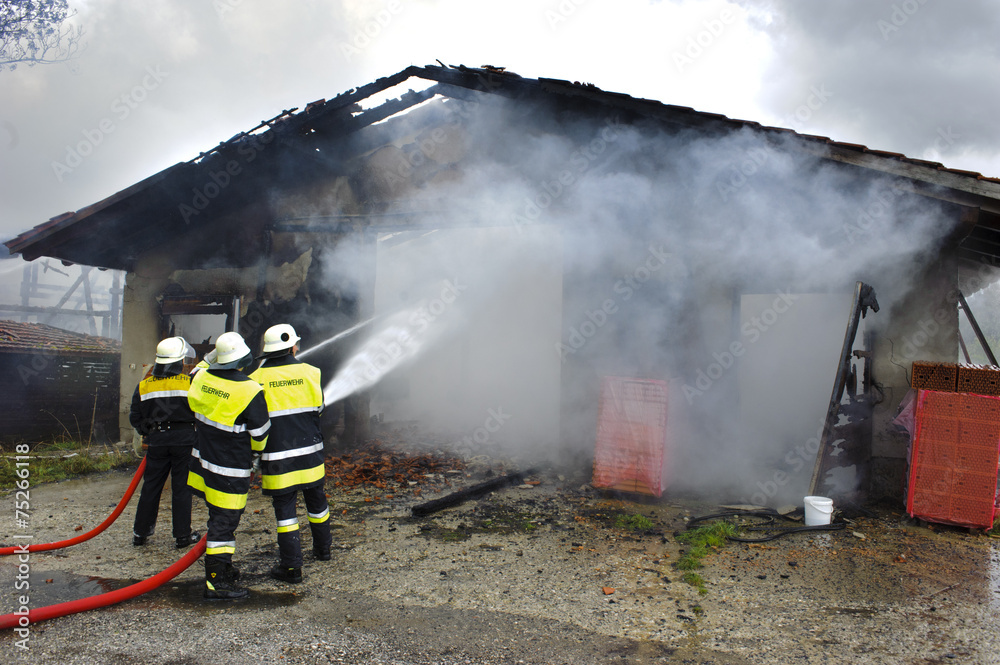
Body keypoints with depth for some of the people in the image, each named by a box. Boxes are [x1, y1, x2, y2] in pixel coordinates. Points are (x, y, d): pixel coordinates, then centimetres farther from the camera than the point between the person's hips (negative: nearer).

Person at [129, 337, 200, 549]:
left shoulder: (144, 385, 4)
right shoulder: (190, 382, -7)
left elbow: (135, 417, 8)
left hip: (157, 441, 3)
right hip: (184, 439, -3)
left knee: (151, 487, 13)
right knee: (182, 488, 4)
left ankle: (140, 532, 21)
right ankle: (183, 535, 10)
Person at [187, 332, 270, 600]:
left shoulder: (200, 378, -7)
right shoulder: (249, 391, -24)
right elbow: (260, 433, -13)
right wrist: (254, 451, 7)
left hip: (202, 463, 7)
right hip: (229, 472, -7)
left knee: (220, 518, 24)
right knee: (223, 523, 0)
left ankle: (223, 568, 39)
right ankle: (217, 583, 7)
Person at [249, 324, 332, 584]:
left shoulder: (256, 379, -8)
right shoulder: (311, 373, -2)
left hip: (276, 457, -2)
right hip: (310, 452, 3)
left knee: (284, 508, 4)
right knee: (316, 501, 20)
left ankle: (291, 565, 6)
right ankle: (322, 548, 37)